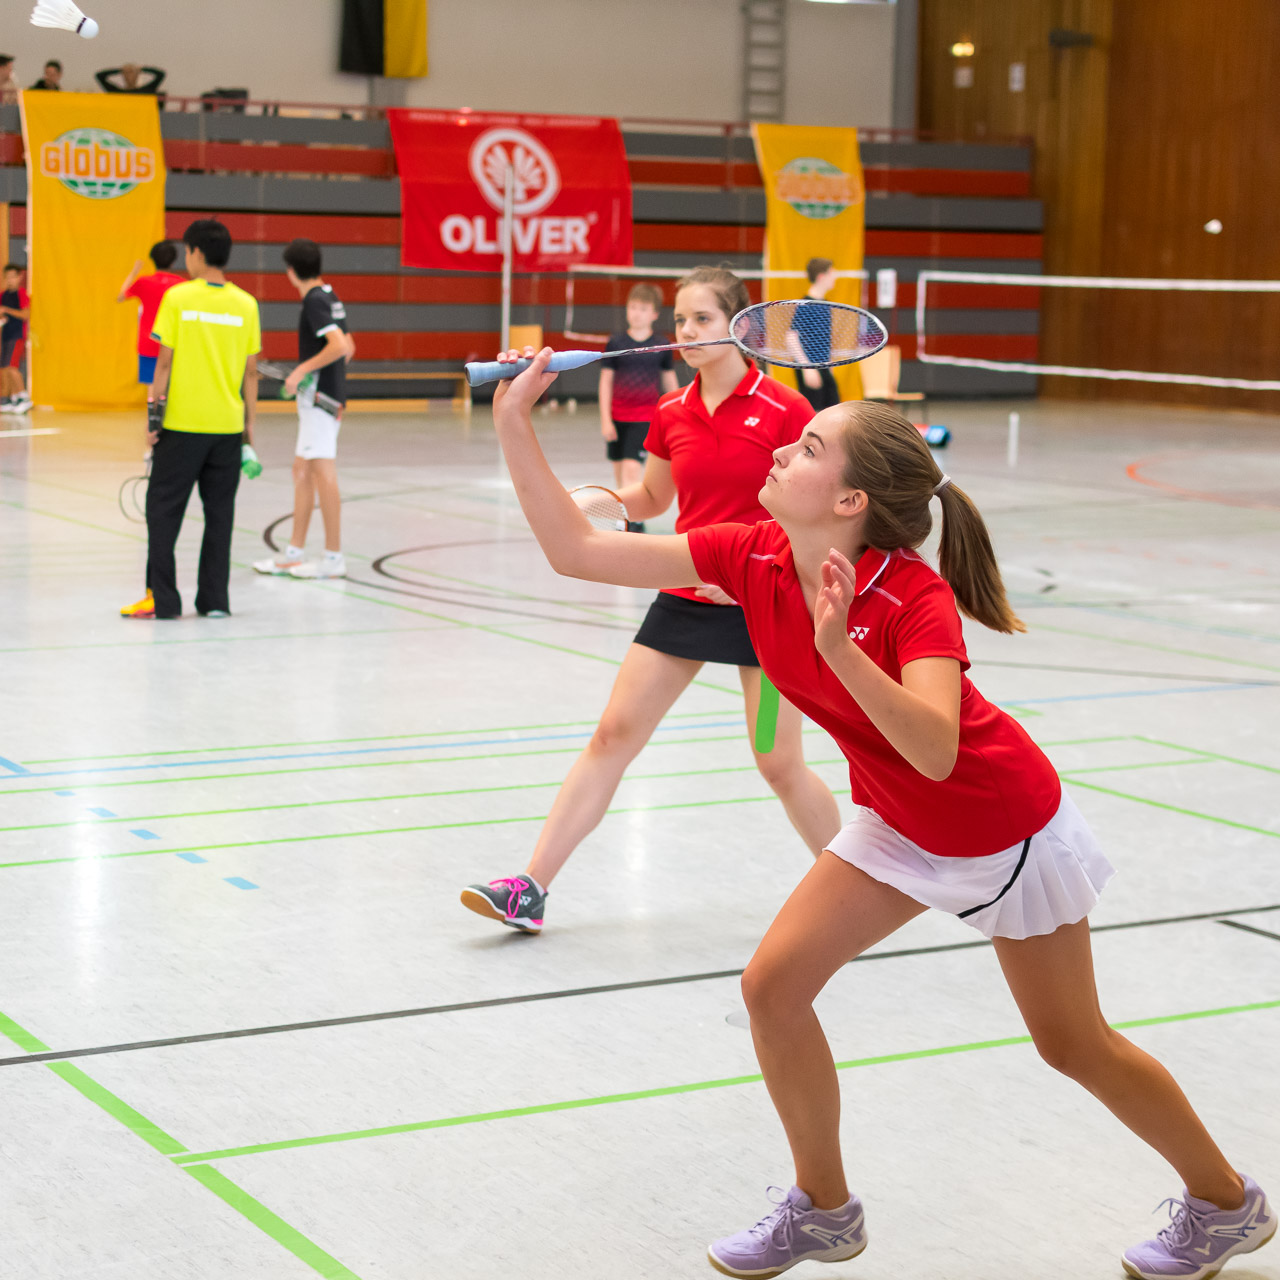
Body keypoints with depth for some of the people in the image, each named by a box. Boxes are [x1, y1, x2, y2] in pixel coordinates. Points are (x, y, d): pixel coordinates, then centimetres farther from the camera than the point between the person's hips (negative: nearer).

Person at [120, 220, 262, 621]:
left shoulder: (177, 298, -7)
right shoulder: (245, 305, 2)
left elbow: (164, 362, -8)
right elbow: (251, 373, 4)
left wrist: (154, 415, -2)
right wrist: (249, 429, 10)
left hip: (182, 423, -3)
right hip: (228, 425, 3)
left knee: (163, 511, 6)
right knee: (219, 513, 9)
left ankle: (161, 598, 4)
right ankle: (215, 600, 10)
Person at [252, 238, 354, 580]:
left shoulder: (314, 301, -14)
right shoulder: (331, 297, 13)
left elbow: (340, 346, -26)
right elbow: (348, 348, 21)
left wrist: (303, 369, -20)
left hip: (319, 398, -10)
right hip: (322, 396, 10)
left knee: (323, 473, -8)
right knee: (302, 471, 13)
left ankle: (333, 558, -6)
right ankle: (293, 553, 18)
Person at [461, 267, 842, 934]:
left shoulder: (783, 409, -11)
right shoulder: (671, 413, 4)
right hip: (683, 597, 5)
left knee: (779, 763, -1)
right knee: (612, 735, 1)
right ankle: (530, 890, 3)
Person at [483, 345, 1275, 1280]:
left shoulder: (914, 600, -32)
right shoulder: (753, 558, -16)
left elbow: (937, 752, -46)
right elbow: (578, 550, -15)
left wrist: (839, 647, -55)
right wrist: (515, 423, -22)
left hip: (1006, 829, -6)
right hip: (898, 825, 6)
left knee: (1074, 1044, 7)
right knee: (775, 982, -7)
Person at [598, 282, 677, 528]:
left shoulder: (661, 345, -1)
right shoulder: (616, 343, 0)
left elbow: (670, 382, 9)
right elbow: (606, 382, 3)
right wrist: (605, 420, -2)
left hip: (645, 417, -2)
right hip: (617, 416, 2)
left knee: (632, 467, -17)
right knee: (619, 467, 11)